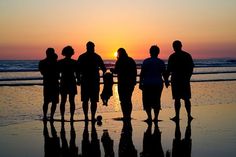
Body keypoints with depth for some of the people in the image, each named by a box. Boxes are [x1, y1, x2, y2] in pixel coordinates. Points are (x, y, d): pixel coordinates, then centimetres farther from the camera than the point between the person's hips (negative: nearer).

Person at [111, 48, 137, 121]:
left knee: (123, 100, -2)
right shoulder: (131, 60, 10)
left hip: (123, 83, -6)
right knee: (128, 100, 15)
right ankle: (128, 115, 16)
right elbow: (135, 71, 10)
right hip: (131, 82, 6)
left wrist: (111, 70, 8)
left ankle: (125, 116, -7)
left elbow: (116, 71, -13)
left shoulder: (120, 61, -8)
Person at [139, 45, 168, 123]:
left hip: (147, 84, -3)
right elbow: (164, 73, 4)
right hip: (158, 84, 3)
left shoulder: (146, 61, -5)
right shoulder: (161, 62, 2)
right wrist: (166, 81, 18)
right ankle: (156, 117, 9)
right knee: (156, 101, 12)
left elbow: (142, 73, -7)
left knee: (147, 101, 5)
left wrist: (140, 83, -3)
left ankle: (149, 117, -4)